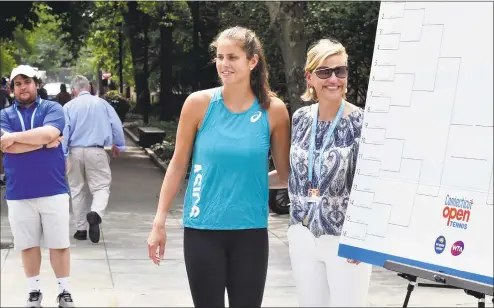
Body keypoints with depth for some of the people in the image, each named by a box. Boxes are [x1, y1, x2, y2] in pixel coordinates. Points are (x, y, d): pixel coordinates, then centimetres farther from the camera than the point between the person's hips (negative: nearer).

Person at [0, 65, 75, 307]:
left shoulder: (52, 108, 2)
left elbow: (48, 133, -18)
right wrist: (44, 142, -12)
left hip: (53, 190, -2)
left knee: (59, 243, 4)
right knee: (28, 244, 10)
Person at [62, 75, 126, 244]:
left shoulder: (69, 106, 0)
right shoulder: (102, 103, 3)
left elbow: (64, 132, -5)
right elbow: (117, 125, 6)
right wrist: (117, 145, 20)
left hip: (75, 152, 1)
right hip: (96, 151, -1)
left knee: (77, 190, 11)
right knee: (101, 187, 2)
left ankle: (81, 229, 15)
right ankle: (96, 213, -28)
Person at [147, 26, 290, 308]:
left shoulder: (274, 109, -3)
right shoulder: (199, 103, -5)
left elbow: (286, 173, 8)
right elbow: (178, 165, 2)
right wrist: (159, 222, 1)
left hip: (251, 231, 1)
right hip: (202, 229, 0)